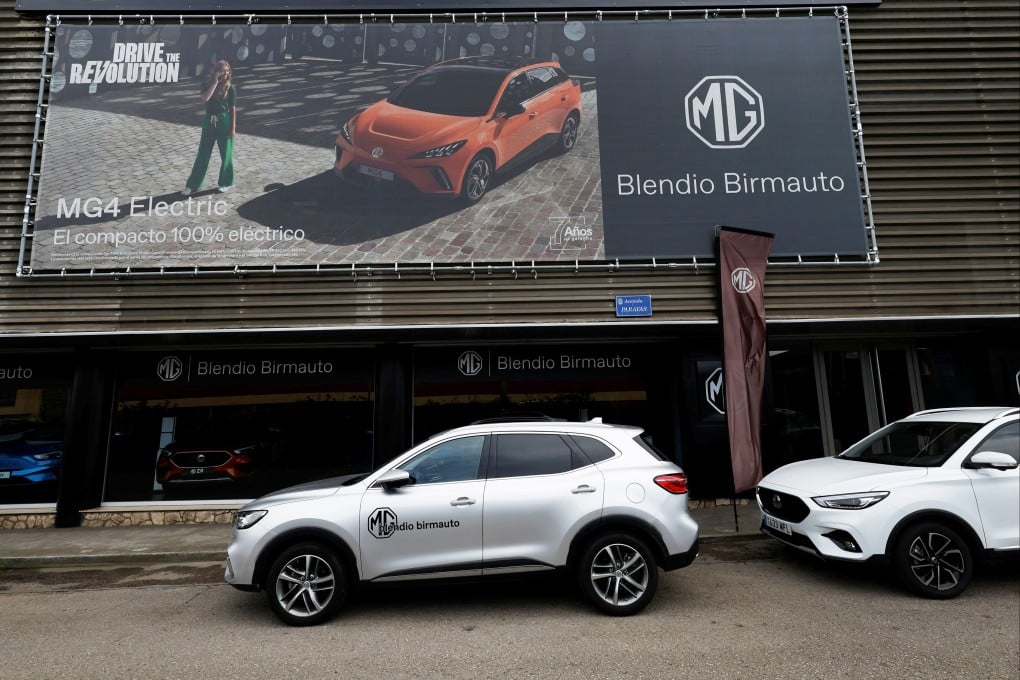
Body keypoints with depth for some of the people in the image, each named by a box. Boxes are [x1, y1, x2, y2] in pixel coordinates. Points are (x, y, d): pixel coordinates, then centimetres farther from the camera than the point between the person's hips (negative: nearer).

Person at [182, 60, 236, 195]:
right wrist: (215, 82, -17)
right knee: (203, 154, 5)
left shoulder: (230, 87, -3)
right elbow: (205, 98, -18)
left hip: (225, 122, -2)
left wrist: (233, 127, -7)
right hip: (209, 122, 2)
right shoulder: (207, 85, 2)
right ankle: (193, 184, 11)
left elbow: (233, 108, -3)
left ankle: (225, 182, 23)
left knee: (226, 154, 7)